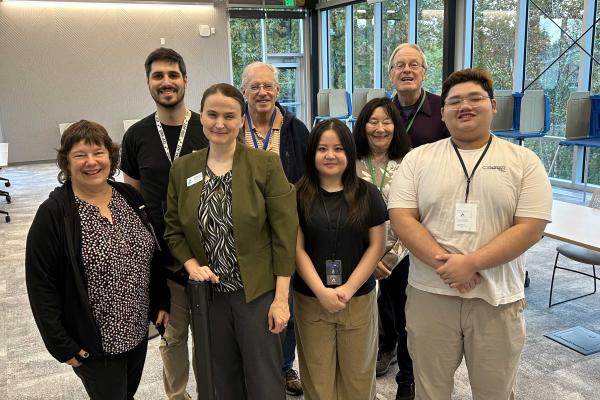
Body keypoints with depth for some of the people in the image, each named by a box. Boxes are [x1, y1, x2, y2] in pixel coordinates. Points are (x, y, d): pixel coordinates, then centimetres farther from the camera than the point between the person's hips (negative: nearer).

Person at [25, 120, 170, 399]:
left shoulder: (130, 197, 0)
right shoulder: (53, 214, -15)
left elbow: (152, 256, 9)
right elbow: (41, 285, -13)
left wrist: (161, 302, 6)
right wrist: (61, 344, -13)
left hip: (138, 330, 5)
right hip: (93, 342, -5)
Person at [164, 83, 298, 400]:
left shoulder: (266, 164, -10)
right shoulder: (182, 168, 2)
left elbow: (284, 234, -10)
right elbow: (173, 230, 10)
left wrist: (281, 298, -12)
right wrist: (192, 266, -8)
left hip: (258, 293, -3)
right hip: (208, 293, 4)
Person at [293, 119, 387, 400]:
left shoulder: (367, 194, 2)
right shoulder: (299, 195, 0)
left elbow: (376, 245, 0)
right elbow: (297, 248, -2)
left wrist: (348, 289, -10)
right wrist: (321, 291, -13)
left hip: (358, 299, 1)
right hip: (311, 300, 0)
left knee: (357, 374, 9)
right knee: (317, 376, 9)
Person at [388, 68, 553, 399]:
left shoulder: (524, 161, 0)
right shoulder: (418, 158, 3)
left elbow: (530, 227, -8)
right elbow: (401, 218, -6)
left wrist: (470, 263, -19)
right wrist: (444, 263, -19)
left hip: (497, 298, 0)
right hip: (430, 294, 1)